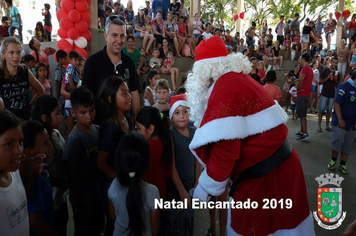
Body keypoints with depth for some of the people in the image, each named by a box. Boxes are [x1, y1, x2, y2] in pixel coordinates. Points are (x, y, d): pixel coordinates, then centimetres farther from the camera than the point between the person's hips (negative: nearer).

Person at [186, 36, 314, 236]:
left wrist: (204, 189, -11)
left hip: (263, 175, -9)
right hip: (282, 165, 9)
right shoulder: (240, 79, 11)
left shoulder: (224, 88, -17)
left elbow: (225, 147, -23)